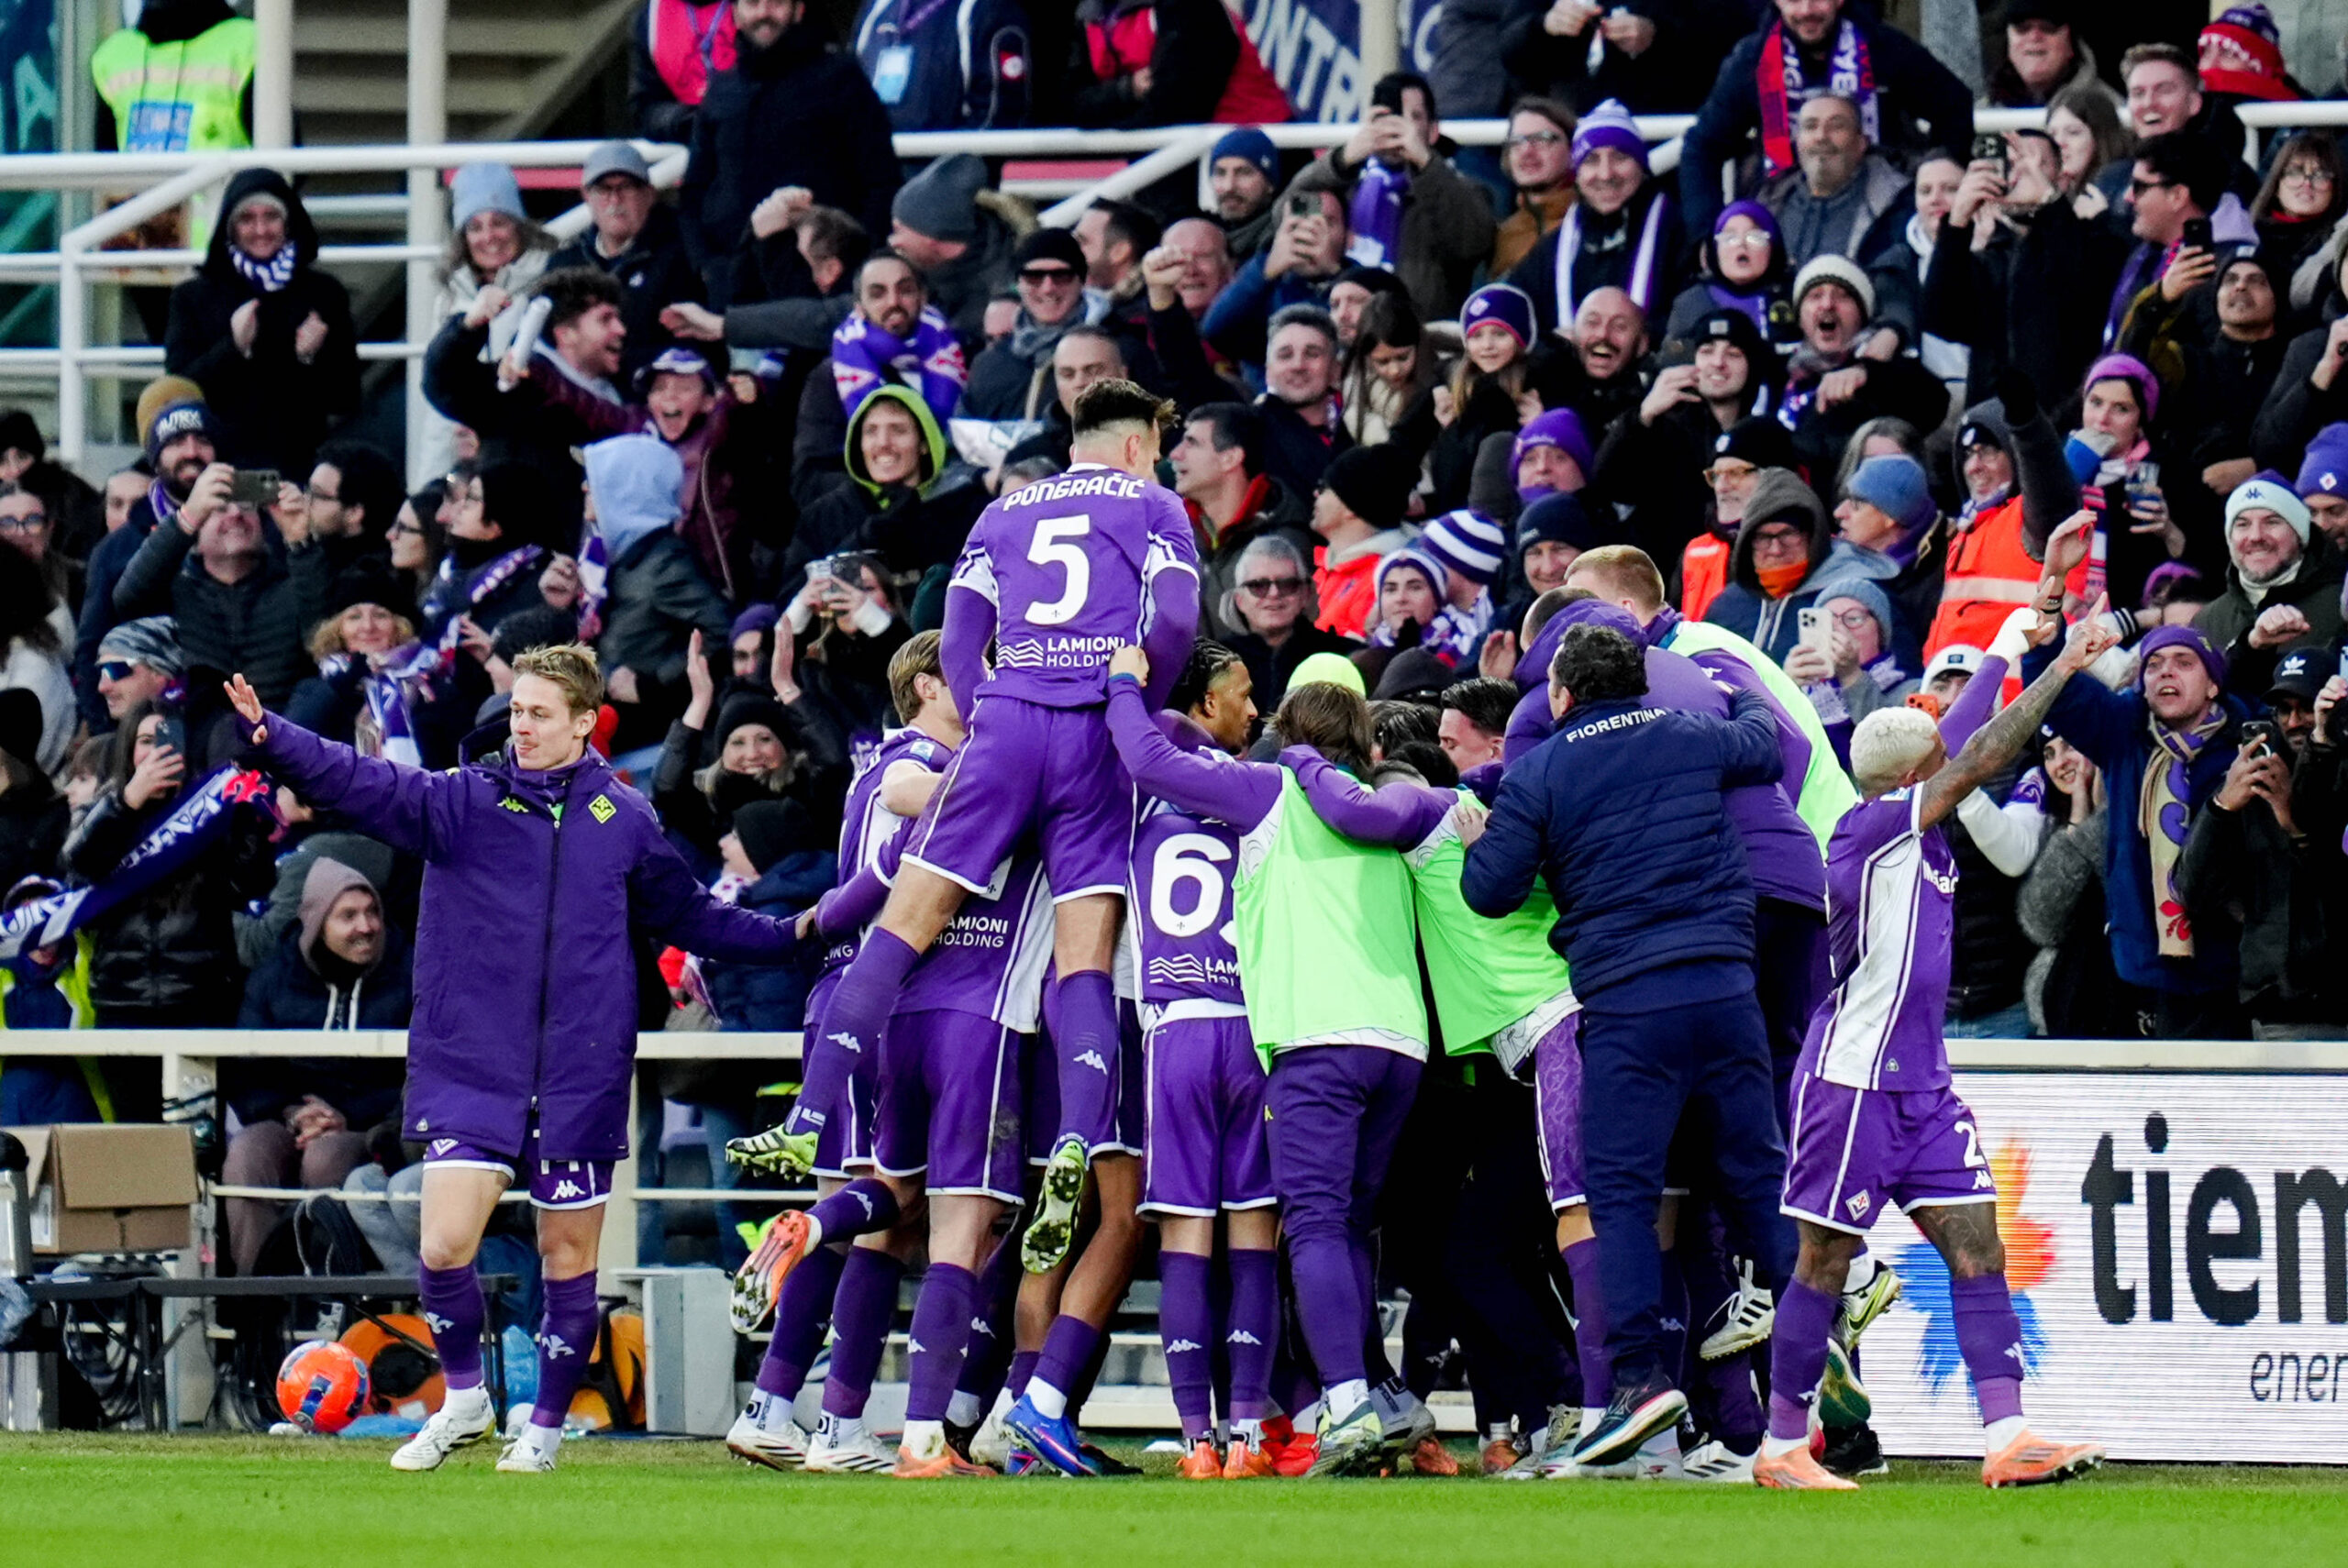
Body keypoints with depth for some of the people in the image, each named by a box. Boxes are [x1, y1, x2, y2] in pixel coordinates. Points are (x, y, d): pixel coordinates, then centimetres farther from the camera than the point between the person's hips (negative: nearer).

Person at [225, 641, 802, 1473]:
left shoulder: (624, 820, 7)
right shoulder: (462, 801, 1)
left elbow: (690, 918, 20)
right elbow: (365, 784, -13)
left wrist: (796, 937, 15)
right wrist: (272, 737, -28)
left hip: (579, 1080, 1)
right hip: (470, 1068, -1)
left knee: (569, 1253, 6)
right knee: (445, 1246, -11)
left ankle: (547, 1425, 23)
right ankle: (464, 1400, 12)